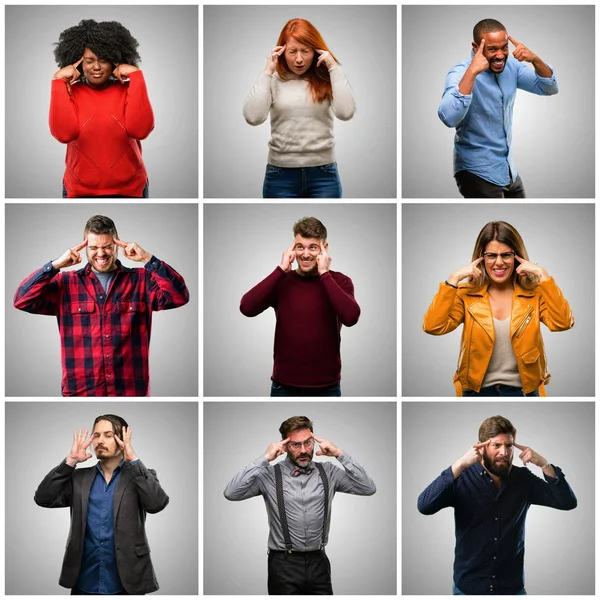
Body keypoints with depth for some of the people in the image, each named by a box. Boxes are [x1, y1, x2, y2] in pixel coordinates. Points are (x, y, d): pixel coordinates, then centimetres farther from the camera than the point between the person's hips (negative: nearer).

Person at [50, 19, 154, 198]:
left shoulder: (128, 90, 0)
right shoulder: (70, 93, 1)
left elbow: (140, 130, -18)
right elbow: (64, 133, -16)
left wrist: (136, 77, -16)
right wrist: (59, 82, -15)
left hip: (129, 190, 0)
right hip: (80, 192, 0)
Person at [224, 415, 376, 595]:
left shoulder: (328, 472, 4)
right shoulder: (269, 475, -5)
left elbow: (368, 489, -4)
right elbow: (231, 493, -17)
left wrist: (340, 455, -9)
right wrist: (264, 459, -17)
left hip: (319, 562, 3)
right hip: (284, 564, -2)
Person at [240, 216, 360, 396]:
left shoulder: (339, 281, -2)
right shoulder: (281, 281, 1)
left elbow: (351, 317, -22)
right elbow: (246, 308, -15)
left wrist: (324, 274, -17)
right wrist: (281, 269, -14)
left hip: (326, 387, -1)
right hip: (284, 386, 1)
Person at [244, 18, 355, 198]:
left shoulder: (326, 80, 2)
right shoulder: (274, 80, 1)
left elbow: (346, 112, -14)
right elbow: (253, 117, -13)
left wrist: (334, 68, -9)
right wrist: (267, 73, -9)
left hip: (323, 174, 0)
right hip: (281, 176, 0)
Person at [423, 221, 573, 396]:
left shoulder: (534, 293, -2)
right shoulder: (466, 295, -2)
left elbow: (562, 323, -19)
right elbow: (433, 327, -17)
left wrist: (543, 276, -18)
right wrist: (454, 278, -18)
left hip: (523, 390, 0)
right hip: (478, 390, 0)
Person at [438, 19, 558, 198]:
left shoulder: (511, 66, 2)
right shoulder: (461, 73, -17)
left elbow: (549, 88, 0)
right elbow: (449, 117, -33)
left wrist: (535, 59, -16)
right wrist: (472, 71, -37)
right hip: (478, 173, -7)